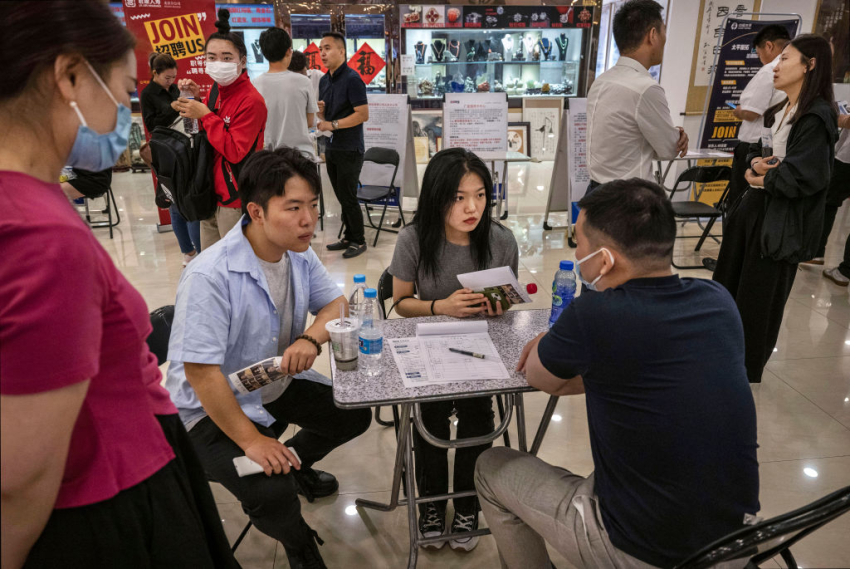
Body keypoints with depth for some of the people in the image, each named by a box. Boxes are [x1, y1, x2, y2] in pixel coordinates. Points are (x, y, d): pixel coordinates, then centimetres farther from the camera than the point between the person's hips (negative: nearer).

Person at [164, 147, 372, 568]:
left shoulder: (299, 255, -7)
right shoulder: (209, 276, -31)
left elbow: (336, 303, 4)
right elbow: (201, 372, -29)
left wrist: (312, 338, -20)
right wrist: (251, 440, -24)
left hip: (278, 385, 8)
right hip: (212, 408, -7)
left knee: (356, 414, 5)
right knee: (271, 492, -24)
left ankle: (294, 462, 33)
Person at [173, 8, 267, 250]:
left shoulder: (251, 101, -15)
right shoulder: (218, 92, 9)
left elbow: (235, 152, -19)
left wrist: (205, 115, -16)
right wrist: (198, 101, 4)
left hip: (236, 202, -8)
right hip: (212, 195, 8)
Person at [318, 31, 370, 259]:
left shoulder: (351, 78, -12)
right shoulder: (324, 80, 13)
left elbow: (363, 114, -18)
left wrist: (333, 125, -19)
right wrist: (320, 110, -2)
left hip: (349, 149, -8)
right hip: (332, 148, 8)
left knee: (348, 196, -3)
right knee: (341, 195, 13)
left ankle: (359, 241, 10)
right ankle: (349, 237, 24)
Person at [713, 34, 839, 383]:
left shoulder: (816, 117, -16)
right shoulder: (778, 111, 13)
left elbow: (803, 178, -24)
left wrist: (760, 179, -8)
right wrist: (756, 163, -7)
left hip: (781, 222, -9)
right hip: (754, 207, 9)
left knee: (758, 301, 3)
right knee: (726, 288, 15)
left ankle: (747, 372, 22)